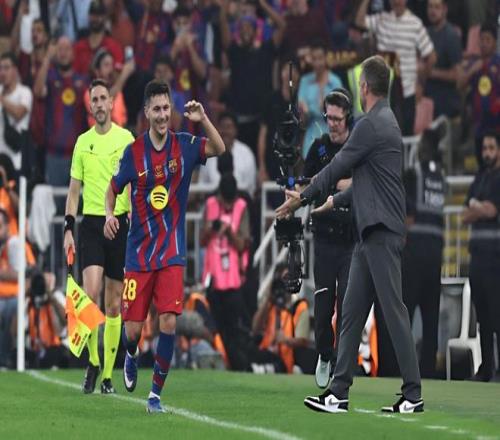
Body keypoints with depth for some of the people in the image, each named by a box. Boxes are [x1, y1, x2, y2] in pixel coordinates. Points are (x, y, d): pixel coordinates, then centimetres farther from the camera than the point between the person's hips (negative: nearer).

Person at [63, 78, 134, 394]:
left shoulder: (126, 139, 0)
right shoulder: (82, 142, 9)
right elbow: (74, 189, 14)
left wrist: (133, 223, -15)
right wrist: (68, 229, 6)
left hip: (119, 223, -1)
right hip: (91, 223, 1)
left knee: (113, 304, 3)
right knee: (91, 292, -16)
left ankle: (108, 375, 10)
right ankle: (93, 361, -1)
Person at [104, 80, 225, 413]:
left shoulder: (184, 145, -1)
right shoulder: (134, 151, -1)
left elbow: (219, 148, -14)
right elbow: (113, 188, 11)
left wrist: (203, 120, -30)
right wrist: (110, 214, -8)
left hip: (172, 253, 0)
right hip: (139, 251, 0)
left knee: (169, 322, -13)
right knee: (133, 328, 0)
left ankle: (156, 394, -2)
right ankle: (131, 357, 37)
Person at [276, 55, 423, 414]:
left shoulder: (372, 125, -13)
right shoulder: (386, 122, 18)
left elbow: (336, 169, -7)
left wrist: (301, 200, 5)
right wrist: (335, 201, 38)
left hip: (382, 233, -10)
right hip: (371, 233, 10)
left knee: (394, 309, -9)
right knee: (352, 311, 8)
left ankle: (413, 396, -8)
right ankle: (339, 393, 9)